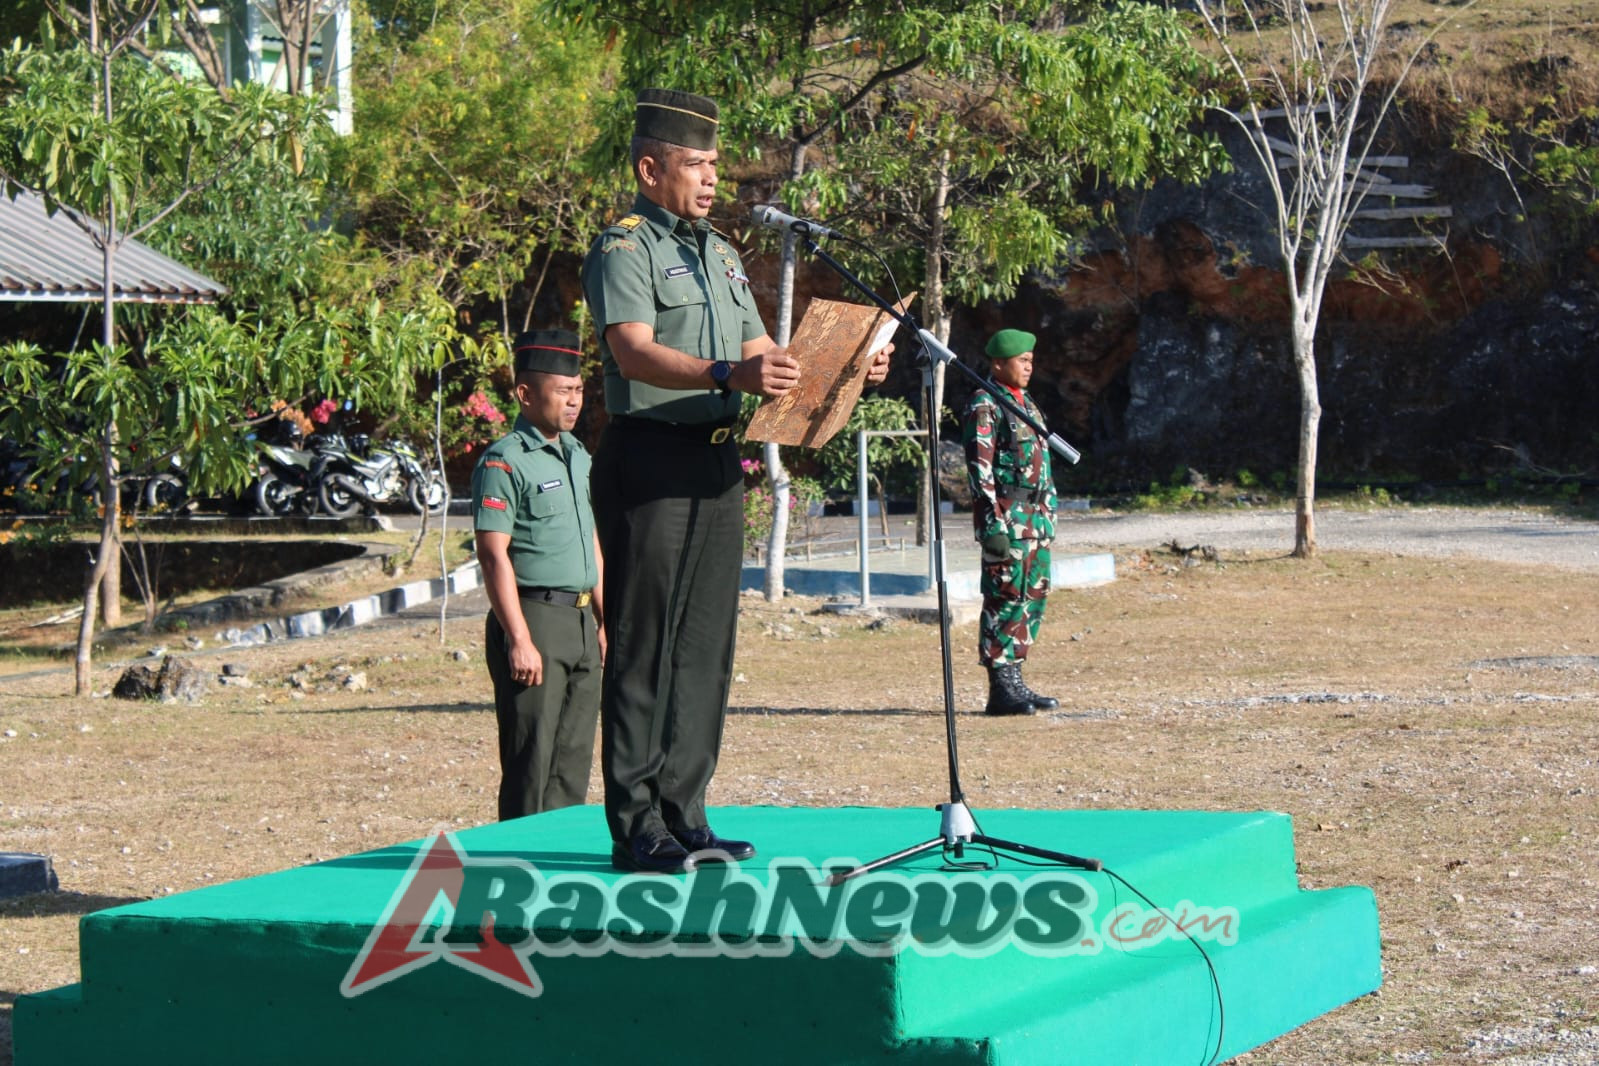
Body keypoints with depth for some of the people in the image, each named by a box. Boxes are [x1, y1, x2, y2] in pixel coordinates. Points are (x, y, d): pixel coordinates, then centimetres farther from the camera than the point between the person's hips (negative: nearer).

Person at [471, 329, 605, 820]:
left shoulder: (578, 456, 16)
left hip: (581, 620, 8)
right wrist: (519, 641, -19)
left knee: (573, 759, 10)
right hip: (535, 618, -8)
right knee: (531, 764, -6)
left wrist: (607, 618, 20)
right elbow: (494, 555, -15)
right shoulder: (504, 462, -10)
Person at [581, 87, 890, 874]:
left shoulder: (720, 253, 20)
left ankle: (683, 816, 14)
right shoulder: (622, 250, -6)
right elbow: (634, 352, -22)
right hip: (650, 461, -8)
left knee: (704, 644, 8)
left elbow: (760, 354, 22)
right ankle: (636, 829, -4)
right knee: (643, 646, -6)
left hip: (716, 463, 8)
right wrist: (729, 374, -36)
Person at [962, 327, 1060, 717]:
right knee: (1006, 597, -9)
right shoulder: (984, 407, -8)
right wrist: (993, 524, -21)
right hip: (1006, 515, -9)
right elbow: (980, 469, -15)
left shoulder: (1027, 405, 19)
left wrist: (1048, 518, 19)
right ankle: (1000, 689, -7)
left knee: (1033, 596, 9)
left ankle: (1013, 679, 16)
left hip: (1036, 515, 9)